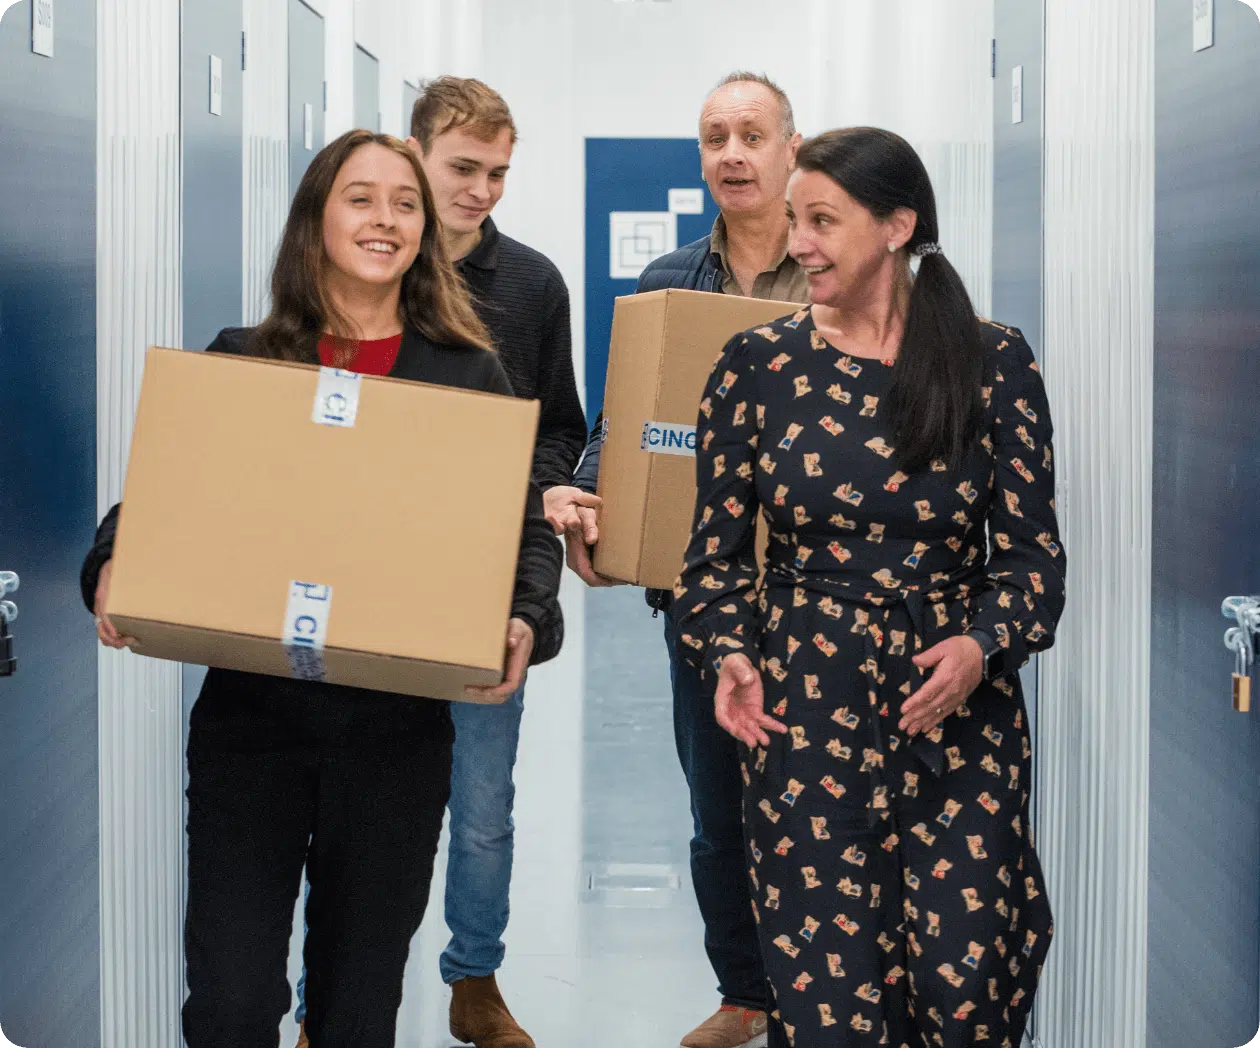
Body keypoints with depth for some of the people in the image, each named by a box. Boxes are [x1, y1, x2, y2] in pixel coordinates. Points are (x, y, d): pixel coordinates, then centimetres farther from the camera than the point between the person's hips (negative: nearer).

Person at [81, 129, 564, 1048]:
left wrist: (525, 626, -18)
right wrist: (112, 575, -15)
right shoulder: (241, 360, 5)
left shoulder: (468, 374, 3)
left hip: (398, 724, 0)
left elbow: (527, 530, 2)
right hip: (250, 710, 0)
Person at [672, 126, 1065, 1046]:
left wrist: (983, 645, -17)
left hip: (959, 705, 0)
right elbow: (718, 550, 7)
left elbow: (1034, 553, 1)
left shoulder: (994, 361, 1)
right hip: (804, 711, 1)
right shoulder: (757, 366, 3)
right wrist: (729, 654, -11)